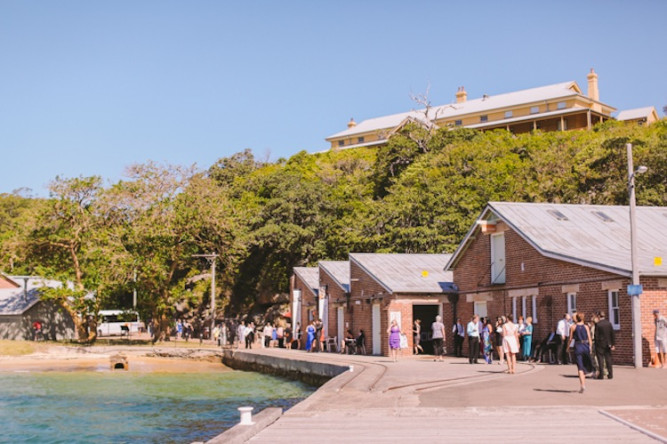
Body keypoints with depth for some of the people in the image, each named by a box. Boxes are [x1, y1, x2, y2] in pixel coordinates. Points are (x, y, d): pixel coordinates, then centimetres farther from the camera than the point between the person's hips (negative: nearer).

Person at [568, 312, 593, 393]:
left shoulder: (573, 327, -2)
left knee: (580, 368, -4)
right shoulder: (586, 327, 2)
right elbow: (589, 339, -1)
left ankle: (582, 385, -18)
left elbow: (570, 339, -2)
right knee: (585, 366, 19)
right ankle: (583, 383, 29)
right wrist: (590, 348, 5)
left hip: (578, 347, -2)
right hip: (586, 347, 2)